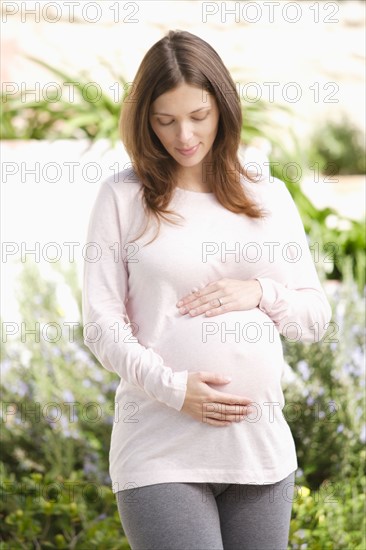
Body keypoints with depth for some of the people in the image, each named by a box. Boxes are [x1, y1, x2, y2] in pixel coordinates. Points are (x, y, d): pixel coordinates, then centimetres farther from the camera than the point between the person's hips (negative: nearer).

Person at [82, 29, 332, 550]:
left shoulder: (269, 197, 11)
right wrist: (172, 387, -16)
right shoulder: (123, 196, 2)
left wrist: (260, 293, -6)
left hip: (262, 446, 3)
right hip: (160, 451, -3)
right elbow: (102, 322, -2)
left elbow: (316, 315, 14)